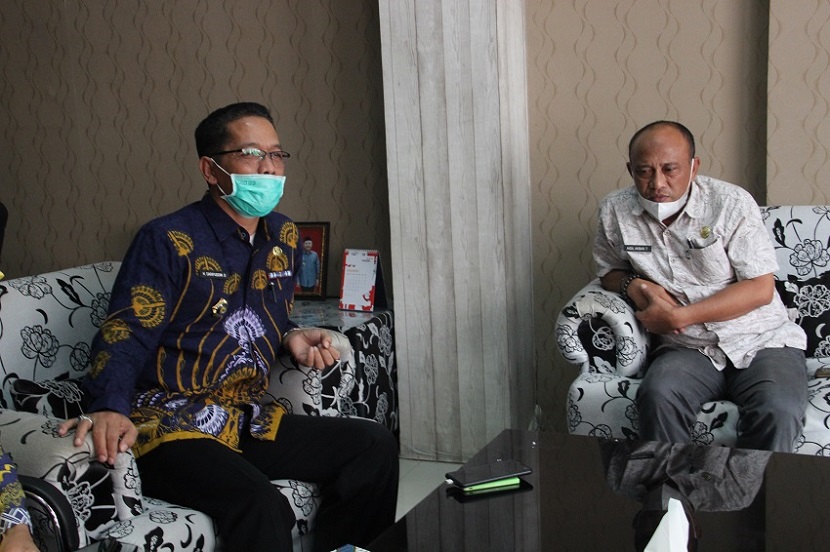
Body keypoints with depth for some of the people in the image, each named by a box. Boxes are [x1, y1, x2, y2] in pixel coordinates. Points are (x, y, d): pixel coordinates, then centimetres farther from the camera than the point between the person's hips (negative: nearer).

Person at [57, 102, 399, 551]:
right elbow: (124, 337, -16)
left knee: (375, 446, -5)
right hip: (170, 425, -7)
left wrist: (291, 338, 1)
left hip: (247, 420, 7)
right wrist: (110, 408, -35)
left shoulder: (282, 237, 12)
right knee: (260, 505, -33)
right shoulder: (167, 241, -9)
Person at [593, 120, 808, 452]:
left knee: (778, 411, -31)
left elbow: (760, 289, -9)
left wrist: (678, 316, -15)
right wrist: (634, 285, -7)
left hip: (761, 341, -1)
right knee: (657, 397, -31)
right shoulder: (615, 211, 2)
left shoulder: (732, 203, -7)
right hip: (687, 349, 2)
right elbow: (609, 270, 18)